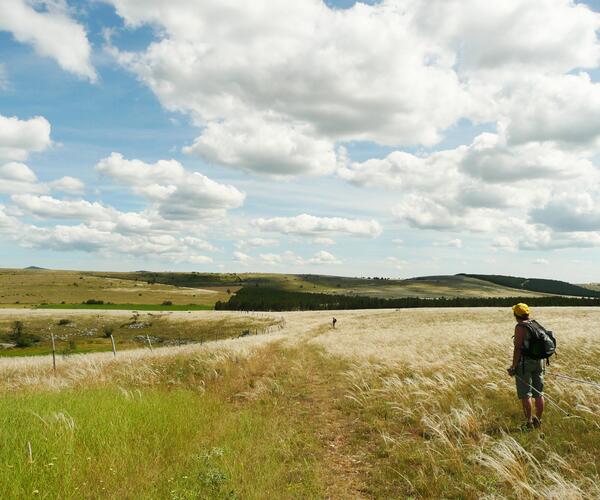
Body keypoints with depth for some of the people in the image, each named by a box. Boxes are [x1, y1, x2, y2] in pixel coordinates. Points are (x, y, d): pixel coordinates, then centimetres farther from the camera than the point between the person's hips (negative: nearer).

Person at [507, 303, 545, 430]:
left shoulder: (520, 327, -13)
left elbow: (518, 348, -17)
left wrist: (513, 367, -14)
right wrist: (541, 364, 22)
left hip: (524, 362, -8)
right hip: (538, 361, 8)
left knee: (525, 394, -2)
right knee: (538, 393, 11)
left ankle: (529, 422, -2)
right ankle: (538, 421, 17)